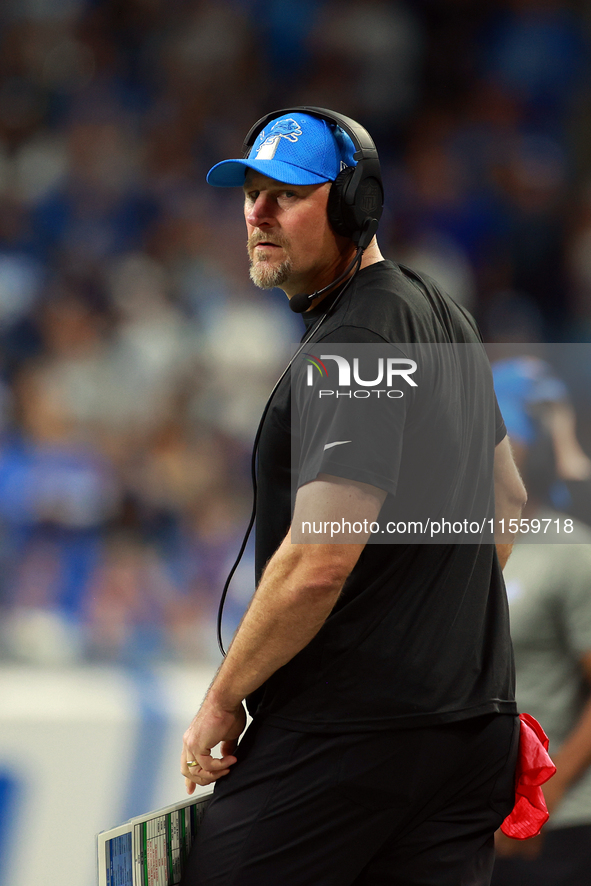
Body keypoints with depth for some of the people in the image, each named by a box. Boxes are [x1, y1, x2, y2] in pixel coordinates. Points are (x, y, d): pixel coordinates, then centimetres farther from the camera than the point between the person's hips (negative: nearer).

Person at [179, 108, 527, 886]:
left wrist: (223, 699, -12)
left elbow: (319, 560, -22)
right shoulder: (448, 319, 16)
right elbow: (508, 503, 26)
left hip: (351, 727, -9)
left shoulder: (351, 342, -16)